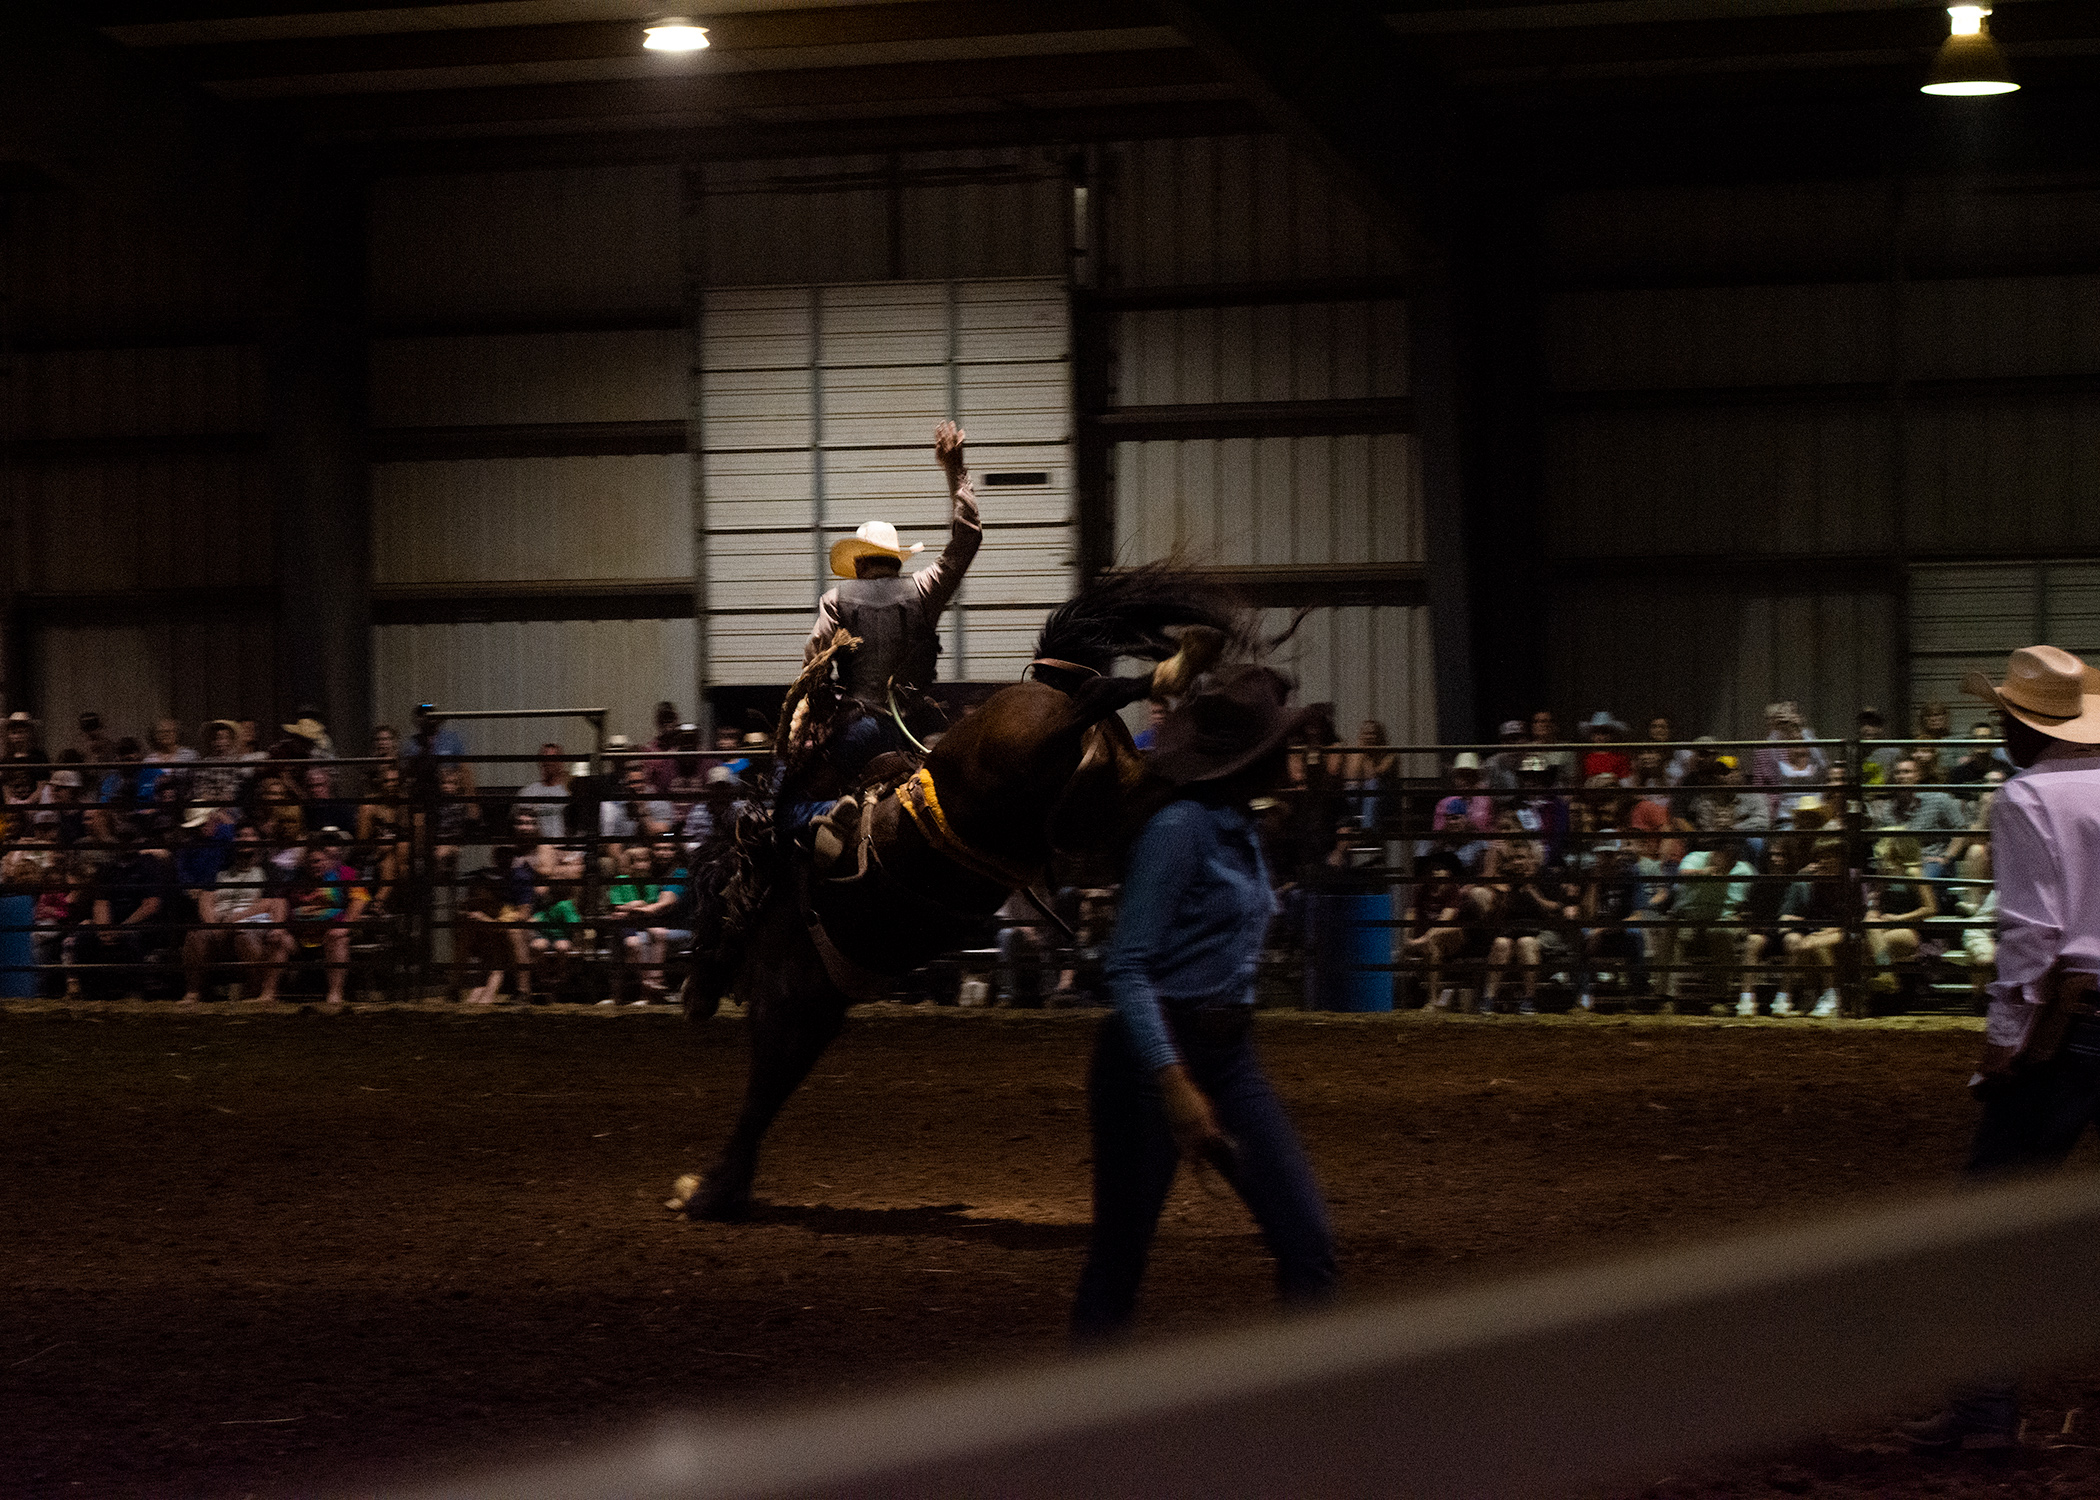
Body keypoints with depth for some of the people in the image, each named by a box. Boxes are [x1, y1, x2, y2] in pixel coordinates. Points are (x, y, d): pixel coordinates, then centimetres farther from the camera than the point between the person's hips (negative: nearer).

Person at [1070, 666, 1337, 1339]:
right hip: (1156, 1054, -8)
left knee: (1307, 1239, -4)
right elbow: (1126, 968, -20)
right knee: (1119, 1258, 2)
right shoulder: (1179, 828, -15)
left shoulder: (1242, 832, 11)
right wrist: (1174, 1085, -28)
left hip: (1231, 1055, 8)